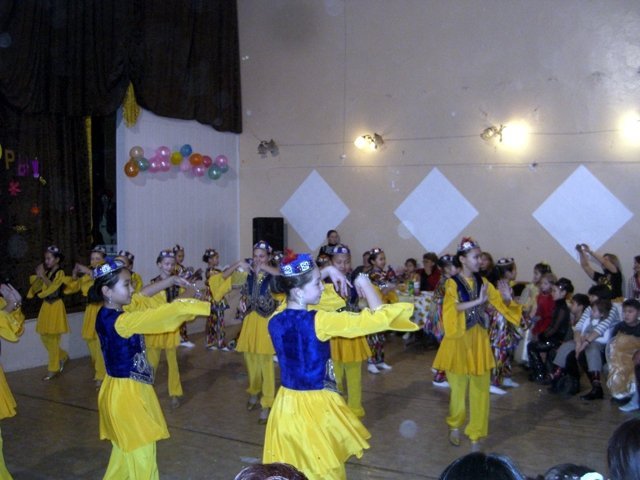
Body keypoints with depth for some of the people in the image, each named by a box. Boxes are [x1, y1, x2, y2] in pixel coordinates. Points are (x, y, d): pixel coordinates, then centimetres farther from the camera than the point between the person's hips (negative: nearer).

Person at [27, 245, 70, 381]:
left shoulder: (60, 273, -9)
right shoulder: (46, 272, 10)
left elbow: (53, 286, -23)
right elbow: (35, 286, 6)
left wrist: (42, 276, -21)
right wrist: (38, 275, -6)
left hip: (55, 307, -7)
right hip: (46, 306, 7)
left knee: (53, 338, -3)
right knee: (44, 337, 10)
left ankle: (54, 369, 4)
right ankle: (62, 356, 29)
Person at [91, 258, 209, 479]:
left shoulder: (113, 313, -1)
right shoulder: (118, 321, -28)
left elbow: (140, 299, 13)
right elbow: (162, 314, -29)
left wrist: (170, 281, 3)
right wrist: (203, 305, -22)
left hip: (129, 389, 10)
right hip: (126, 393, -10)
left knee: (125, 451, 26)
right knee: (141, 457, 5)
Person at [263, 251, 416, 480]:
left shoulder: (275, 321, -5)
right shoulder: (319, 321, -22)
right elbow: (378, 318, -22)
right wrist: (365, 284, -7)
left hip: (287, 405, 6)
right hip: (316, 406, -6)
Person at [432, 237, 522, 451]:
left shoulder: (482, 282, 5)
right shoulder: (452, 283, -9)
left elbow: (501, 304, 3)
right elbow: (452, 308, -26)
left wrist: (506, 298, -18)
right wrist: (478, 301, -34)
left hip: (478, 340, 4)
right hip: (459, 340, -4)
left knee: (480, 389, 4)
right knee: (458, 388, 8)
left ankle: (476, 435, 15)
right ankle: (455, 426, 33)